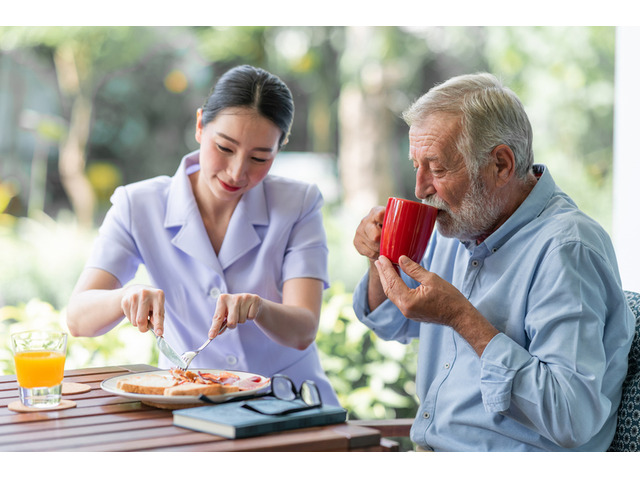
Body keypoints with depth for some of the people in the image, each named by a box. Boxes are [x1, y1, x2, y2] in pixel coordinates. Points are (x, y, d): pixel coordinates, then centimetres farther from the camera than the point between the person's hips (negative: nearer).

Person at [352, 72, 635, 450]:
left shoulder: (566, 249, -17)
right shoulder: (459, 226, 9)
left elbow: (574, 419, -26)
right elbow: (393, 324, 25)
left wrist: (461, 317, -24)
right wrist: (382, 259, 4)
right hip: (426, 449, 8)